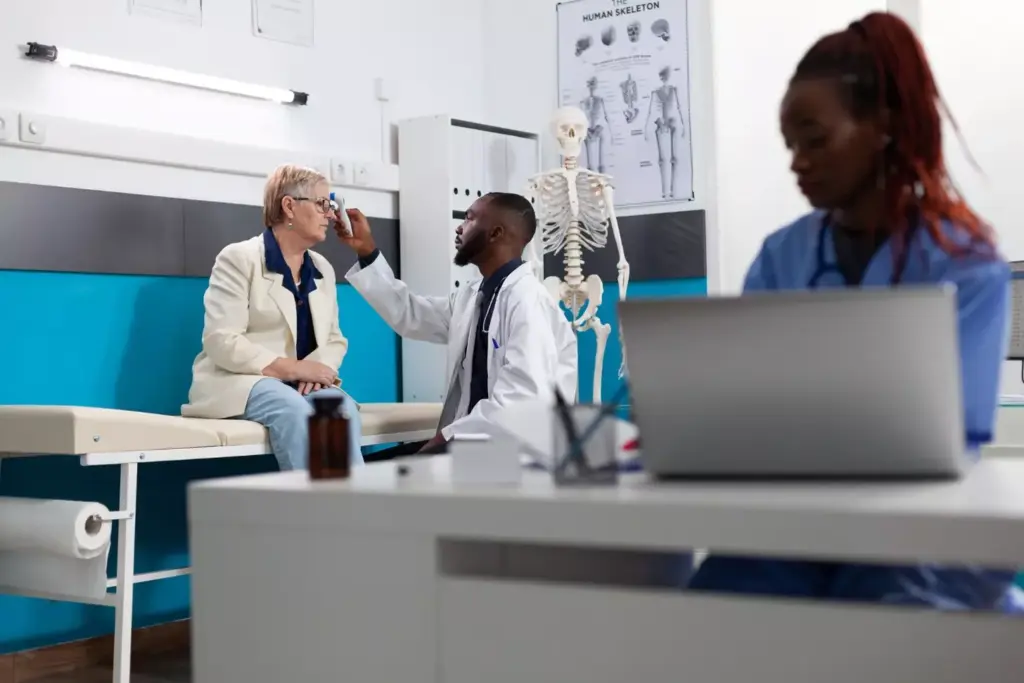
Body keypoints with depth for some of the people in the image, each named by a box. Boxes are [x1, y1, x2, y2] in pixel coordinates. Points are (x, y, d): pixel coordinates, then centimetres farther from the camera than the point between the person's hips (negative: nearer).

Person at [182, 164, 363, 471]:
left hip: (302, 386, 5)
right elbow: (221, 343, -13)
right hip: (240, 380, -5)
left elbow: (335, 339, 14)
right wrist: (291, 368, -20)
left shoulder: (323, 269, 17)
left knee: (343, 406, -29)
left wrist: (320, 368, -11)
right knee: (293, 409, -37)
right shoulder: (238, 258, -3)